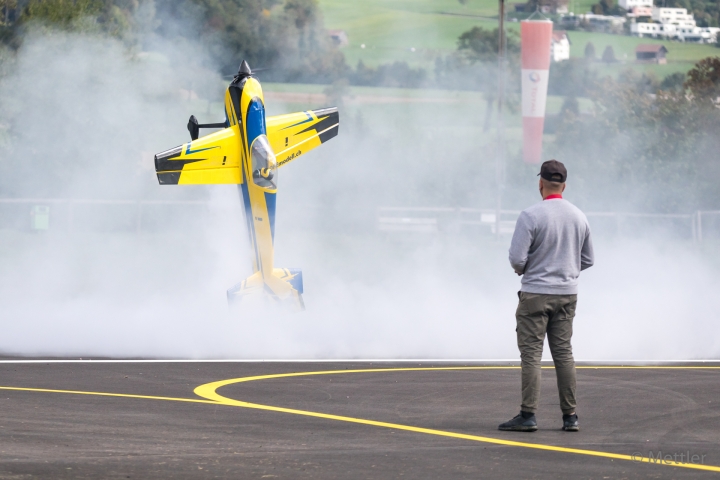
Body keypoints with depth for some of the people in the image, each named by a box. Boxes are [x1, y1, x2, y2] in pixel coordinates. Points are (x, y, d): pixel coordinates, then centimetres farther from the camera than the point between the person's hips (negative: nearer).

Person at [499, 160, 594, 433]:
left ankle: (528, 415, -6)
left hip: (536, 293, -5)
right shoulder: (579, 217, 4)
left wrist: (521, 269, 5)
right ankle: (570, 416, 8)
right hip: (568, 294, 5)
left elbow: (517, 259, -16)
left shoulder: (531, 216, -14)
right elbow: (587, 260, 12)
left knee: (531, 353, -3)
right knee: (563, 352, 9)